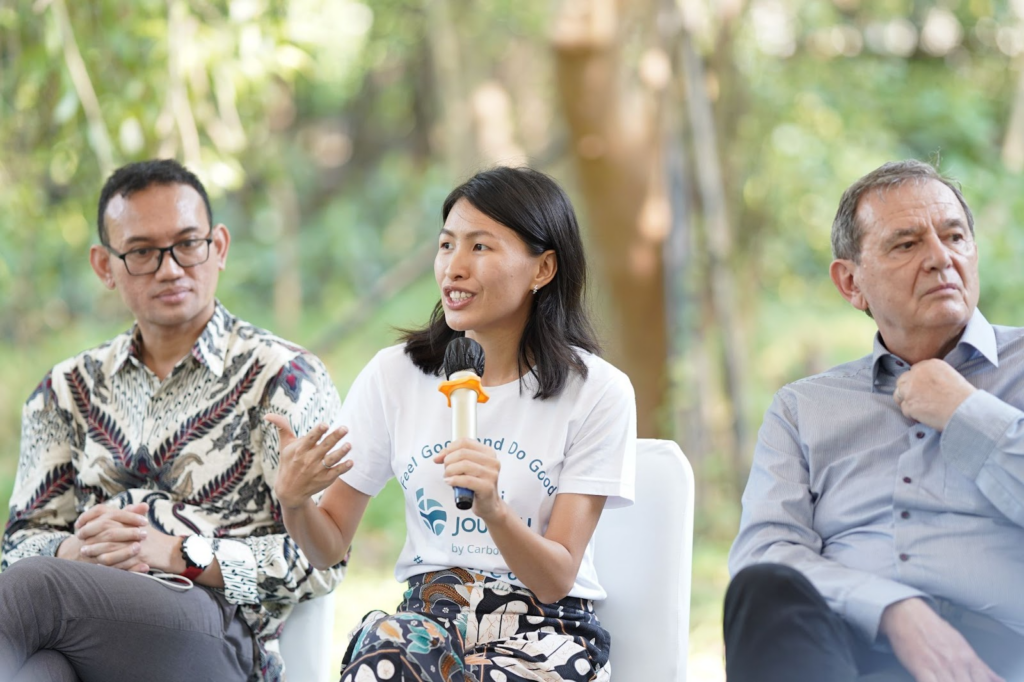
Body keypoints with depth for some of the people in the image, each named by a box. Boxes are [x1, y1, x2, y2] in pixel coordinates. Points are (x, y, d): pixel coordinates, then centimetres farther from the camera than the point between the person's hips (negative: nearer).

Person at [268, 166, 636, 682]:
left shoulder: (596, 392, -4)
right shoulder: (394, 375, 4)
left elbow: (556, 579, -7)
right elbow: (328, 547, 7)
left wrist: (493, 508, -26)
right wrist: (293, 500, -16)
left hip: (546, 627, -2)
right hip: (429, 614, 2)